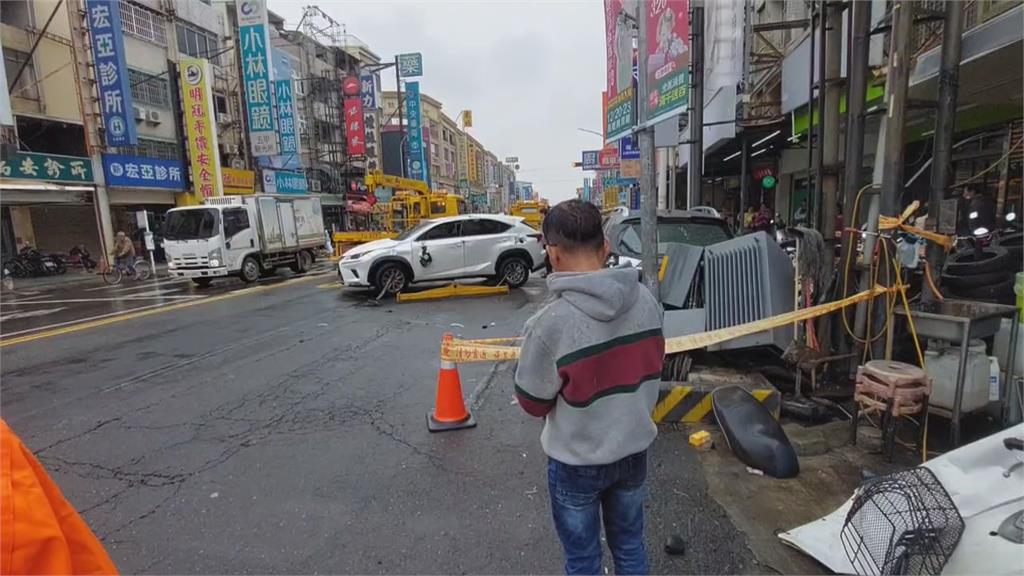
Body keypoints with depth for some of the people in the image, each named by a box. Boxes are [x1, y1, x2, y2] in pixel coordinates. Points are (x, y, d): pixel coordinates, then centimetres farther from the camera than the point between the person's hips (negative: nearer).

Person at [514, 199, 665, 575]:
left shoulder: (550, 322, -29)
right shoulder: (647, 300, -12)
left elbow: (532, 403, -15)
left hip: (577, 461, -4)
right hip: (634, 450, 5)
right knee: (630, 545, 28)